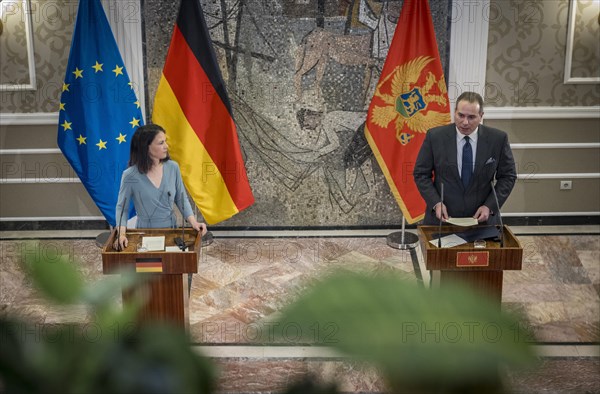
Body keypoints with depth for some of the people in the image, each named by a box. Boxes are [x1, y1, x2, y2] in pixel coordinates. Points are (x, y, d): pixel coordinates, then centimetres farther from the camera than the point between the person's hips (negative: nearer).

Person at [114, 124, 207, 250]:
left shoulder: (173, 167, -3)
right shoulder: (131, 175, -11)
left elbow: (181, 199, 7)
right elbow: (122, 207, -2)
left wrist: (193, 222, -6)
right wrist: (122, 234, -16)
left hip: (171, 230, 3)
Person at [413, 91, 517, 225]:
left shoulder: (498, 139, -7)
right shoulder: (435, 136, -8)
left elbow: (507, 176, 2)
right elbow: (421, 174, -2)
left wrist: (490, 206, -10)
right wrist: (435, 203, -15)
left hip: (481, 218, 1)